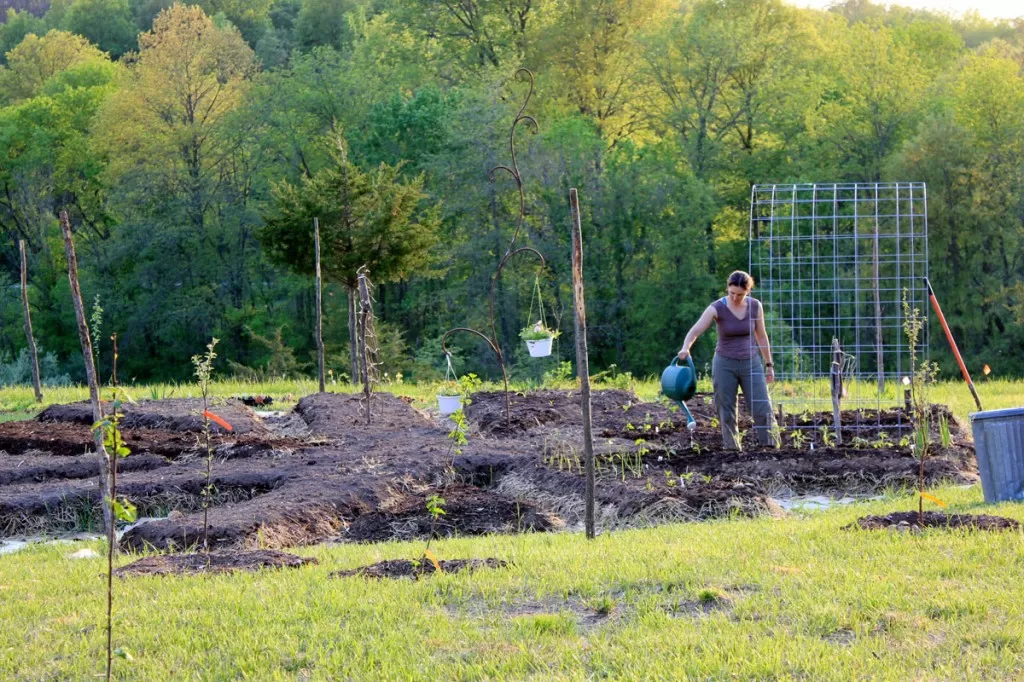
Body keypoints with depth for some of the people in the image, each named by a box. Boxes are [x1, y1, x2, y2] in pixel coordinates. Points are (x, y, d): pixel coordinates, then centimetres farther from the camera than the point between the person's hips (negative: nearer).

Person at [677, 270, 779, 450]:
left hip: (750, 363, 2)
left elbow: (761, 336, 8)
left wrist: (769, 365, 11)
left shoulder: (755, 306, -3)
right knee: (727, 413, 1)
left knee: (763, 409, -6)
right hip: (725, 364, -2)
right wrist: (685, 348, -42)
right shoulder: (717, 308, -12)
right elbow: (695, 331, -22)